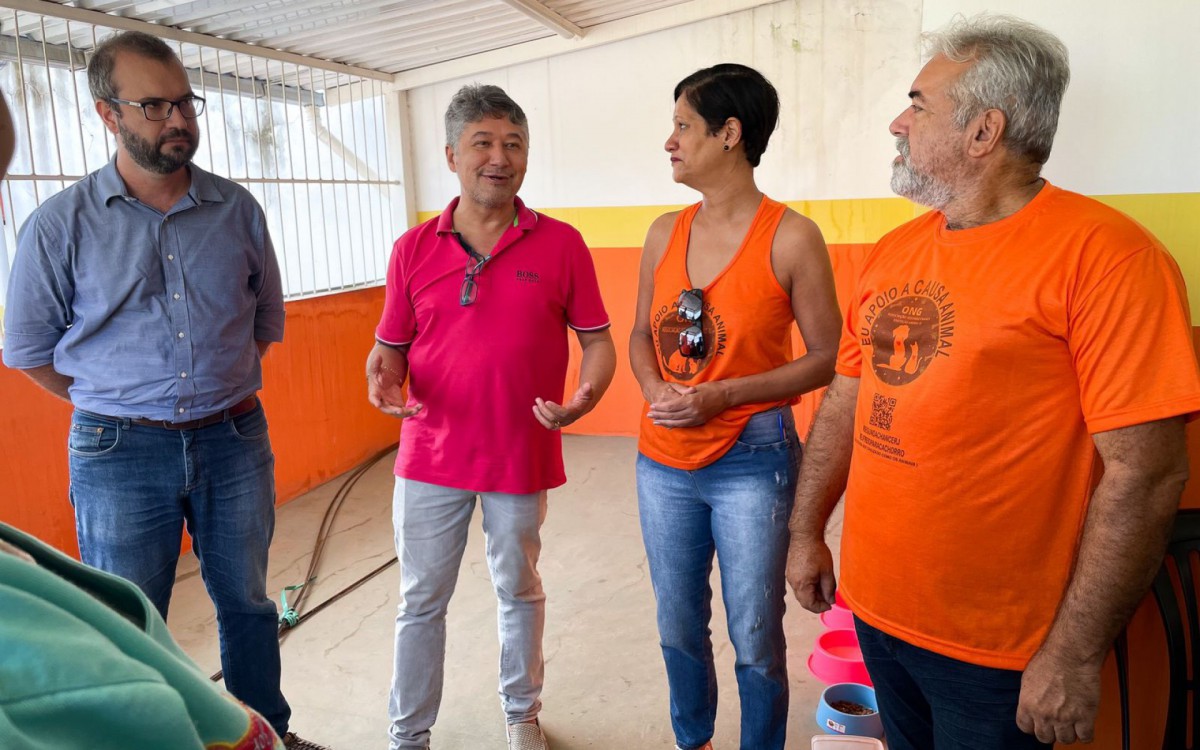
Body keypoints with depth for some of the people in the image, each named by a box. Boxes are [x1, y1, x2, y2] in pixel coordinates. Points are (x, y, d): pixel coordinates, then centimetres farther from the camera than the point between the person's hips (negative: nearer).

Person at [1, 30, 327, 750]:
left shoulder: (238, 210, 0)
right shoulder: (60, 225, -6)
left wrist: (219, 390, 8)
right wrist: (119, 406, 5)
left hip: (235, 441, 2)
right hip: (121, 454, -2)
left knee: (248, 603, 16)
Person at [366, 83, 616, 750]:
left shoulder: (561, 244, -4)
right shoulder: (414, 249, 0)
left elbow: (598, 339, -1)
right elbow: (389, 345, 6)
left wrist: (586, 396, -20)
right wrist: (382, 376, -16)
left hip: (523, 454, -1)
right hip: (431, 453, 1)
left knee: (520, 593, 17)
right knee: (421, 601, 13)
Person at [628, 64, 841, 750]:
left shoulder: (791, 237, -11)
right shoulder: (665, 233, 4)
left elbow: (827, 357, -8)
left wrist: (722, 395, -18)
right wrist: (656, 390, -9)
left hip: (751, 465, -4)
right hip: (663, 462, 5)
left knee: (755, 639, 8)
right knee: (679, 626, 19)